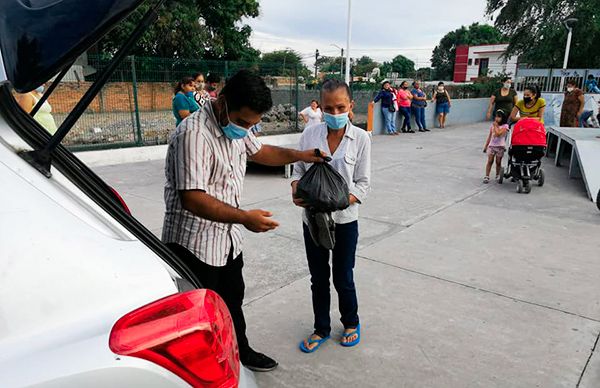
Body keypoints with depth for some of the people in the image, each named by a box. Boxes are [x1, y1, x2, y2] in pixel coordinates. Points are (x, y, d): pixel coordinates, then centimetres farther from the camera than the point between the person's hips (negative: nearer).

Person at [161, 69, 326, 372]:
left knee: (233, 300, 25)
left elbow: (258, 151, 22)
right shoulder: (193, 134, -27)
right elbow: (191, 199, -33)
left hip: (228, 238, 9)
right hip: (194, 244, -9)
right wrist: (245, 218, -37)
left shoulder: (237, 124, 2)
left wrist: (299, 155, 10)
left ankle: (241, 353, 46)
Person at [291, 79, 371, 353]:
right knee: (318, 278, 16)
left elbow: (363, 183, -8)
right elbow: (298, 171, 4)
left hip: (344, 220, -2)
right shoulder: (309, 135, -4)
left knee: (343, 278, 13)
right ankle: (322, 329, 37)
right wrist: (296, 192, -18)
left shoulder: (360, 138, -8)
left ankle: (351, 323, 41)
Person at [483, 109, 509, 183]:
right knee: (490, 161, -3)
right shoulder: (492, 125, 9)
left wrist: (496, 126, -11)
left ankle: (498, 175, 21)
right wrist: (486, 146, 14)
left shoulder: (505, 126, -6)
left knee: (498, 162, 5)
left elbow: (498, 134, -22)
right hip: (492, 145, 3)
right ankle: (486, 176, -2)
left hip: (500, 146, -3)